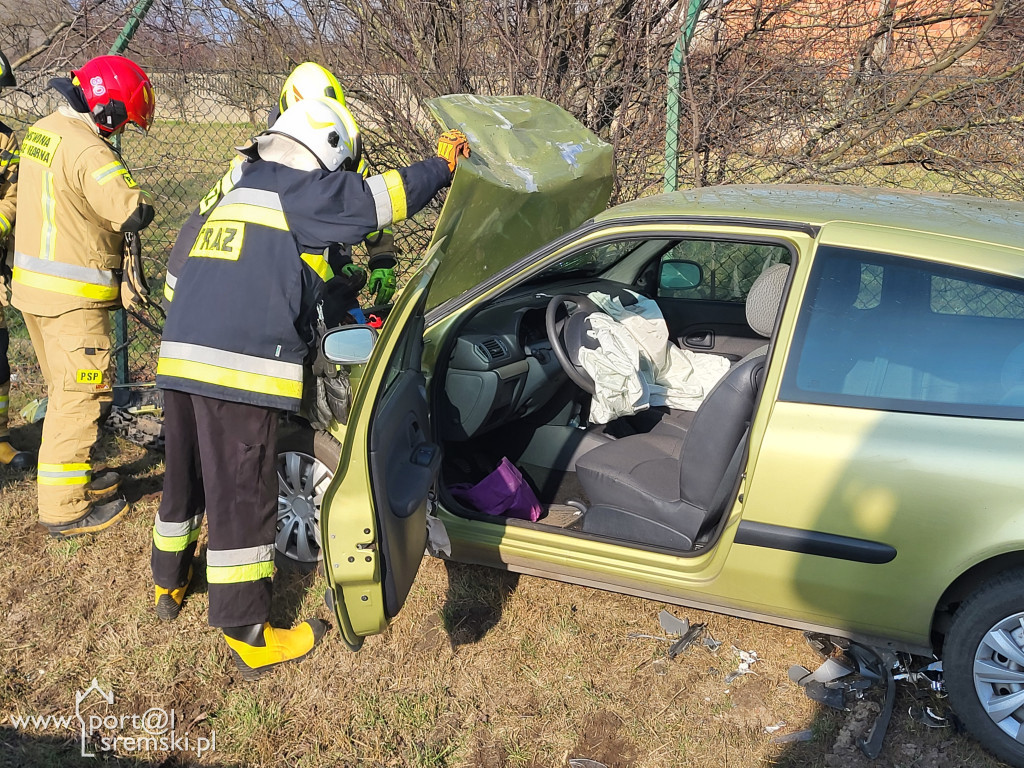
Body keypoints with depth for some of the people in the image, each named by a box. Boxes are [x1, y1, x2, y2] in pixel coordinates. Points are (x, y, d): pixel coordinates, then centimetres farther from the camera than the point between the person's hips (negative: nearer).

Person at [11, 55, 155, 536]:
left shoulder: (40, 131, 10)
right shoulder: (86, 149, -21)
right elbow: (134, 213, -29)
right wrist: (138, 199, -7)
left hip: (31, 281, 10)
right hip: (72, 295, -10)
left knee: (64, 389, 21)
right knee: (82, 394, -2)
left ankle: (74, 473, 35)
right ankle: (64, 507, 4)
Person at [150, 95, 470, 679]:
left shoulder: (242, 191, 23)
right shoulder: (302, 192, -2)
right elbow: (386, 196, -2)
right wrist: (444, 163, 14)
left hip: (181, 356, 9)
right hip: (241, 370, -9)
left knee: (186, 479, 24)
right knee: (243, 500, -1)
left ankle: (170, 585, 43)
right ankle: (250, 639, 9)